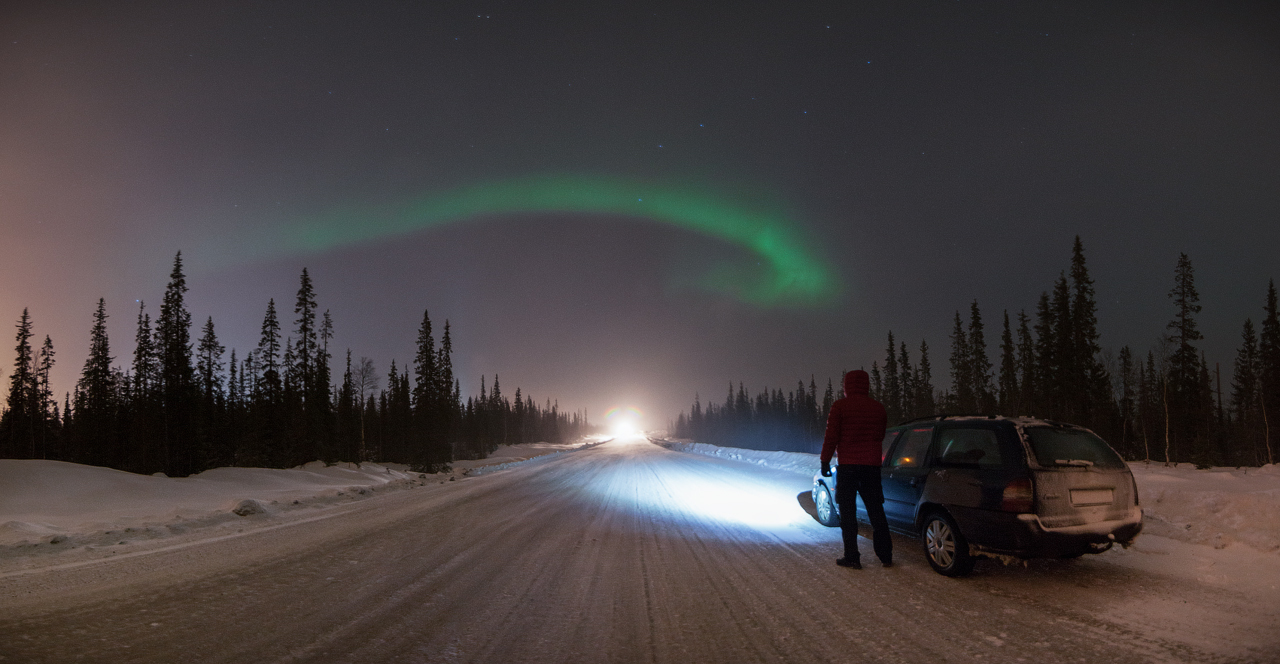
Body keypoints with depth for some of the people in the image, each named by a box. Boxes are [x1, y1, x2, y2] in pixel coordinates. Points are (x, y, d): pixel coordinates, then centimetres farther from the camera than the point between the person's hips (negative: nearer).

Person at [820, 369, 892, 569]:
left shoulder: (840, 406, -7)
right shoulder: (878, 407, 7)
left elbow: (831, 436, -9)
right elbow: (883, 436, 15)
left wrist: (825, 461, -2)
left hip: (848, 464, -4)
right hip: (872, 464, 4)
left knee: (848, 511, 2)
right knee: (875, 510, 12)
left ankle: (852, 557, 1)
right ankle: (885, 555, 15)